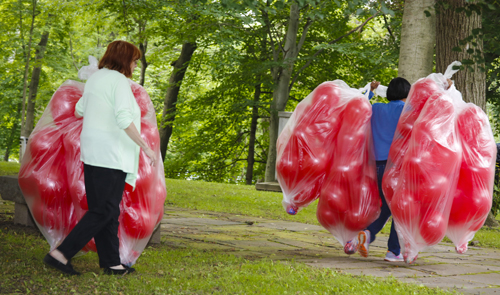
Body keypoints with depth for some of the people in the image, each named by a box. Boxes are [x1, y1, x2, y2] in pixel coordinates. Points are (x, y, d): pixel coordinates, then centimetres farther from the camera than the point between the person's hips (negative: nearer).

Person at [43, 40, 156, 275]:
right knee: (104, 211, -7)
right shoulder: (119, 81, -13)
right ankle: (61, 254, -11)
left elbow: (79, 111, 24)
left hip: (92, 154, 9)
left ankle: (111, 262, 14)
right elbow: (124, 119, -23)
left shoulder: (95, 78, 13)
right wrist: (145, 146, -17)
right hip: (111, 154, -9)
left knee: (108, 211, 12)